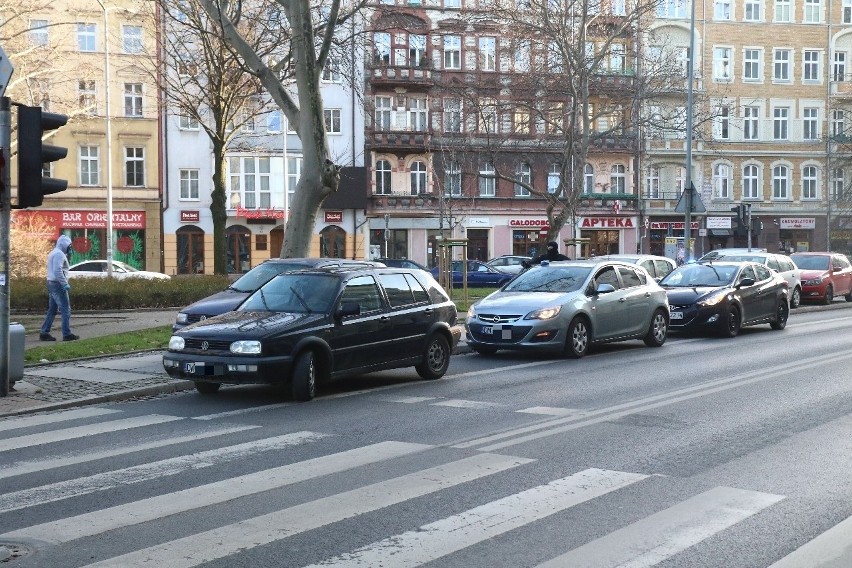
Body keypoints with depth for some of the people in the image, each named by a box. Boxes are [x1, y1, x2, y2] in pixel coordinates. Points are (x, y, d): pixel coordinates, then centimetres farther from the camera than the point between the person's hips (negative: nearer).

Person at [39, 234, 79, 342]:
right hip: (58, 284, -10)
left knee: (52, 310, 13)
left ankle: (44, 333, 13)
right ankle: (67, 334, -8)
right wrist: (65, 284, -24)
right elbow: (58, 271, -25)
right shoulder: (59, 254, -14)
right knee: (66, 310, -7)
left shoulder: (53, 253, 19)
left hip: (51, 283, 10)